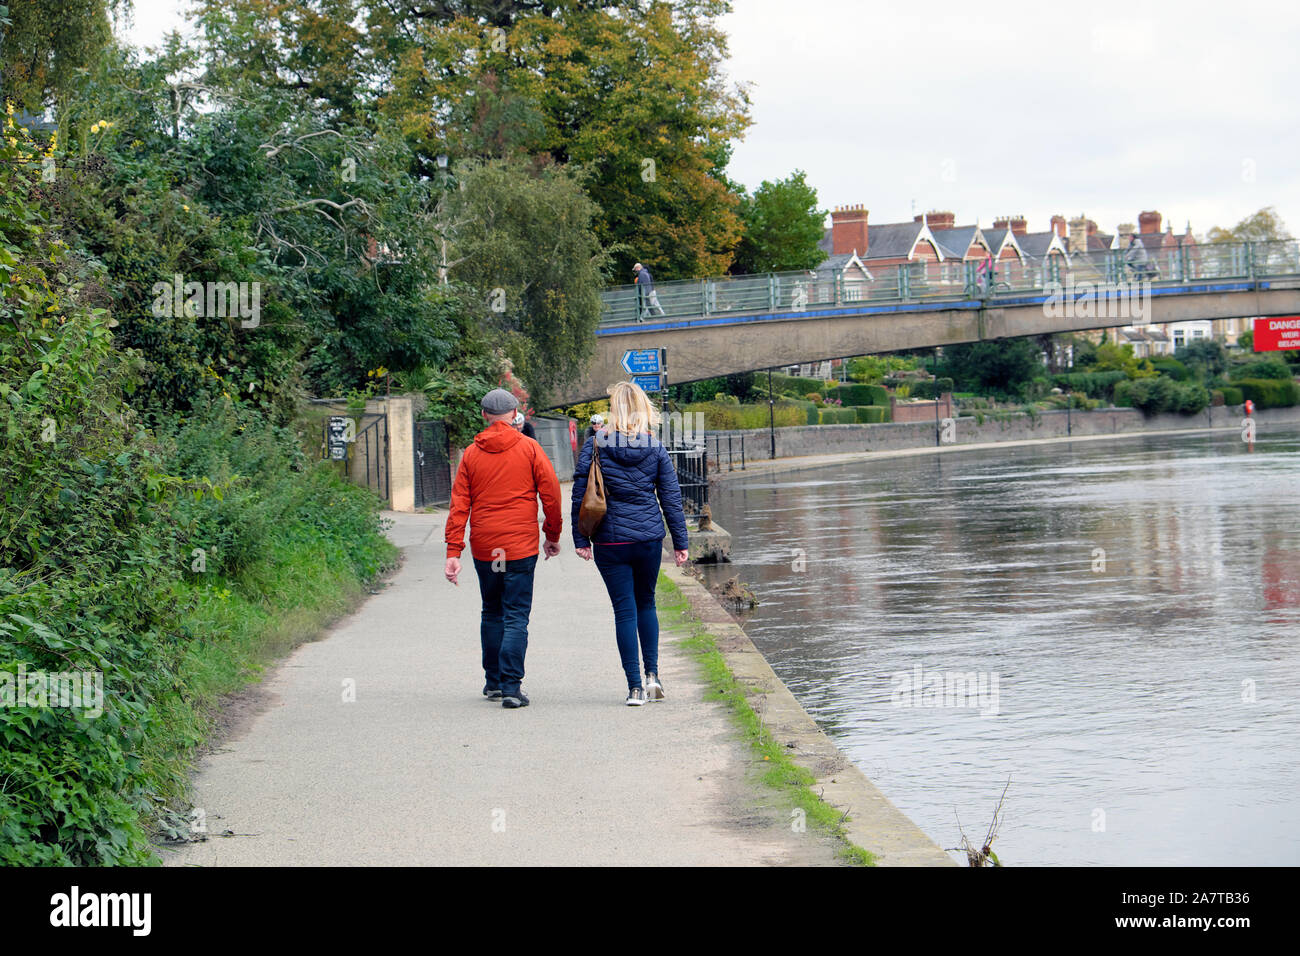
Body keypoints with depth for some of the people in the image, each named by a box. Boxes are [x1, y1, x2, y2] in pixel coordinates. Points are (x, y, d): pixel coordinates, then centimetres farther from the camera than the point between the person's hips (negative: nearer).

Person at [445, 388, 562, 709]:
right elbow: (551, 494, -2)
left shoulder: (471, 454, 4)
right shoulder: (529, 449, -2)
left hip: (483, 547, 3)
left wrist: (453, 552, 1)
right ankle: (511, 687, -10)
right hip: (520, 546, -3)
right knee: (516, 616, -2)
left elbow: (459, 504, 2)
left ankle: (493, 682, 23)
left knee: (491, 613, 18)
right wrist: (553, 535, 11)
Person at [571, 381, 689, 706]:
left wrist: (580, 538, 1)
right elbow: (671, 498, 3)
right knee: (646, 603, 20)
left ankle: (635, 686, 0)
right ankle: (652, 674, 12)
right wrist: (680, 542, 10)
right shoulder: (655, 448, 0)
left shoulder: (595, 445, -6)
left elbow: (580, 494, -5)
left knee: (625, 609, 2)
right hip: (649, 536, 2)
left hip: (610, 541, -2)